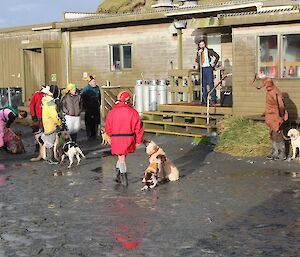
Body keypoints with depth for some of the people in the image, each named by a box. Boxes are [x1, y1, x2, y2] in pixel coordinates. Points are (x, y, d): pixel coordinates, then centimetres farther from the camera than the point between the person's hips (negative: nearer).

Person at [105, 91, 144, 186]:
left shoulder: (112, 112, -5)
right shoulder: (132, 112, -6)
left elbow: (108, 127, 4)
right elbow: (138, 127, -5)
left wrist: (112, 136, 23)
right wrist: (138, 141, 4)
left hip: (116, 138, -1)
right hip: (129, 138, 1)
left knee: (121, 157, 7)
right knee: (123, 156, 19)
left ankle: (124, 179, 4)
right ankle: (118, 175, 25)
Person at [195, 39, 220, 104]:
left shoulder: (209, 51, 5)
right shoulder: (199, 52, 13)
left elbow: (217, 56, 5)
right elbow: (197, 61, 1)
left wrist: (214, 64, -2)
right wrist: (199, 53, -9)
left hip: (208, 68, -3)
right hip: (202, 69, 3)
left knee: (211, 84, -8)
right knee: (203, 85, 4)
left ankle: (213, 99, -7)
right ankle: (204, 99, 9)